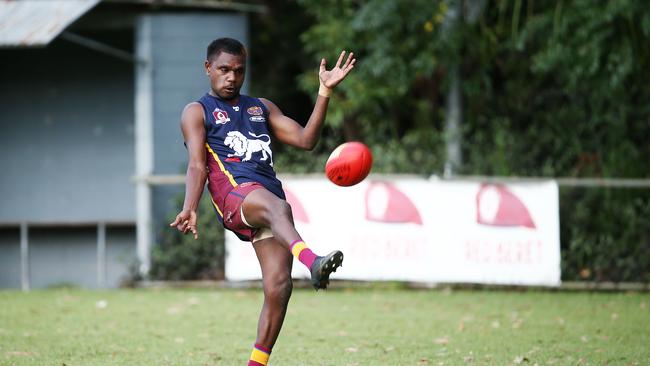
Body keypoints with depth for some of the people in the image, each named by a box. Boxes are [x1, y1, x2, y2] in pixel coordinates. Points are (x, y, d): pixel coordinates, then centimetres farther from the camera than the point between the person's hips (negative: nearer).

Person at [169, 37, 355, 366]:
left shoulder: (262, 108, 30)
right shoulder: (197, 112, 15)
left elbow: (305, 140, 19)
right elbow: (197, 166, 0)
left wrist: (325, 91, 11)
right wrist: (190, 209, -18)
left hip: (271, 197, 6)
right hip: (234, 192, -6)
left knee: (279, 285, -12)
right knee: (278, 207, -40)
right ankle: (311, 261, -70)